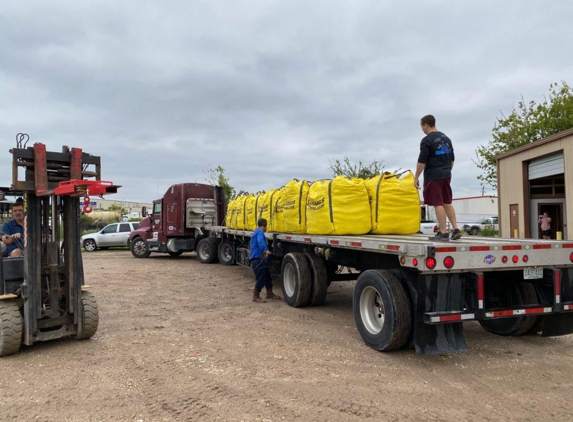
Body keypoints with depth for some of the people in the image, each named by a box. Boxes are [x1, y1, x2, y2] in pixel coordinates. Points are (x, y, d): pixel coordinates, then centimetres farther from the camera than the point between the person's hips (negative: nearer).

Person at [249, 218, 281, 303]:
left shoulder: (257, 232, 23)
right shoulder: (259, 232, -12)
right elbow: (260, 241, -33)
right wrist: (266, 250, -45)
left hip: (260, 259, 11)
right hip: (257, 259, -11)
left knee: (267, 276, 15)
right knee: (261, 278, -7)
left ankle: (269, 293, 24)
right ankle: (256, 296, 1)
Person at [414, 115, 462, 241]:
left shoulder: (426, 140, -11)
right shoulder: (446, 138, 15)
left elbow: (421, 161, -14)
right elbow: (452, 159, 20)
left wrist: (416, 177, -7)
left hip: (433, 176, -8)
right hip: (446, 175, 8)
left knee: (438, 204, -6)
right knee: (447, 203, 15)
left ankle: (443, 233, -5)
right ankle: (456, 230, 13)